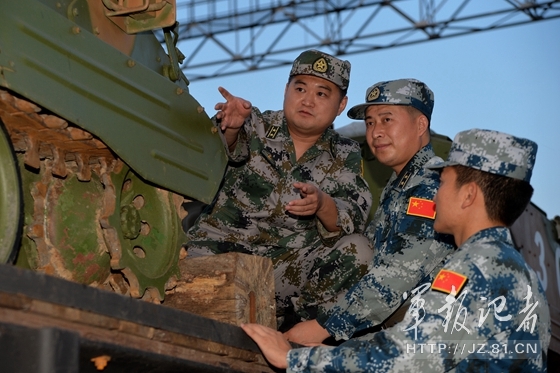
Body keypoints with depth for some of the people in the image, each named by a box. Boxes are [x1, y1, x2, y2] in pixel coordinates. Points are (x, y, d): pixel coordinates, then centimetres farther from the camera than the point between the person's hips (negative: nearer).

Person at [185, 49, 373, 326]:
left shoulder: (346, 156, 9)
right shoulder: (255, 126, 6)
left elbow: (355, 219, -3)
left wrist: (322, 205, -26)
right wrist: (230, 127, -42)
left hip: (293, 266, 2)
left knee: (357, 251, -22)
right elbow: (218, 150, -17)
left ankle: (288, 326, -15)